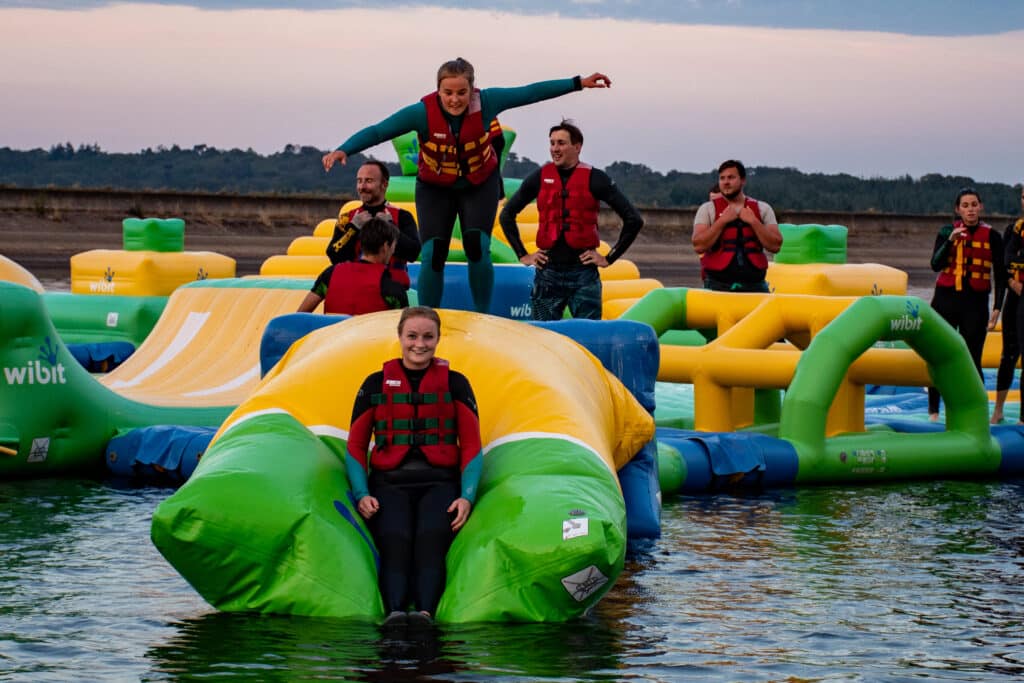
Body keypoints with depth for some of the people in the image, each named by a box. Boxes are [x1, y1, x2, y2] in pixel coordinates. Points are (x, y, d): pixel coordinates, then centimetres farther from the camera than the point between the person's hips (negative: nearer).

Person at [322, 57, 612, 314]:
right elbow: (377, 132, -30)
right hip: (435, 189, -1)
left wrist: (579, 83, -13)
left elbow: (531, 92, -15)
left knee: (477, 249, -15)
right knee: (432, 255, -10)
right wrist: (343, 151, -44)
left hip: (480, 186, 1)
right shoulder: (423, 112, -28)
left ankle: (482, 315, 2)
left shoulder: (486, 102, -24)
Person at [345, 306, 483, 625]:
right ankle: (394, 613, -50)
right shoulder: (376, 384, 14)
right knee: (395, 539, -32)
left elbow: (471, 446, 12)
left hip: (439, 482, 0)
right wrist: (362, 495, -2)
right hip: (389, 482, 0)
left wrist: (467, 497, -4)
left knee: (432, 536, -33)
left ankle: (425, 613, -50)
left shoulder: (455, 384, 14)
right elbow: (355, 446, 14)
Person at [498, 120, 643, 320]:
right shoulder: (540, 178, 5)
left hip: (583, 273, -2)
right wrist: (522, 255, 9)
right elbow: (506, 215, 16)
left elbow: (634, 220, -1)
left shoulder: (594, 179, -2)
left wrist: (609, 258, -3)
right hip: (548, 272, 2)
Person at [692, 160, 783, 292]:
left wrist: (753, 222, -7)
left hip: (754, 285, 2)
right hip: (718, 285, -2)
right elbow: (698, 246, -8)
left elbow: (775, 246, 1)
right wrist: (722, 221, -10)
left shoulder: (762, 209, 11)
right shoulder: (708, 209, 5)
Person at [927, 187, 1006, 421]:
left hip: (976, 303, -1)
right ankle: (933, 409, 13)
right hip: (946, 299, 1)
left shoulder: (992, 236, 2)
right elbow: (936, 265, -6)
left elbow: (1000, 276, 4)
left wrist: (997, 308, -3)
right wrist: (951, 240, -19)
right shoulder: (947, 232, 5)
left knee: (972, 360, -4)